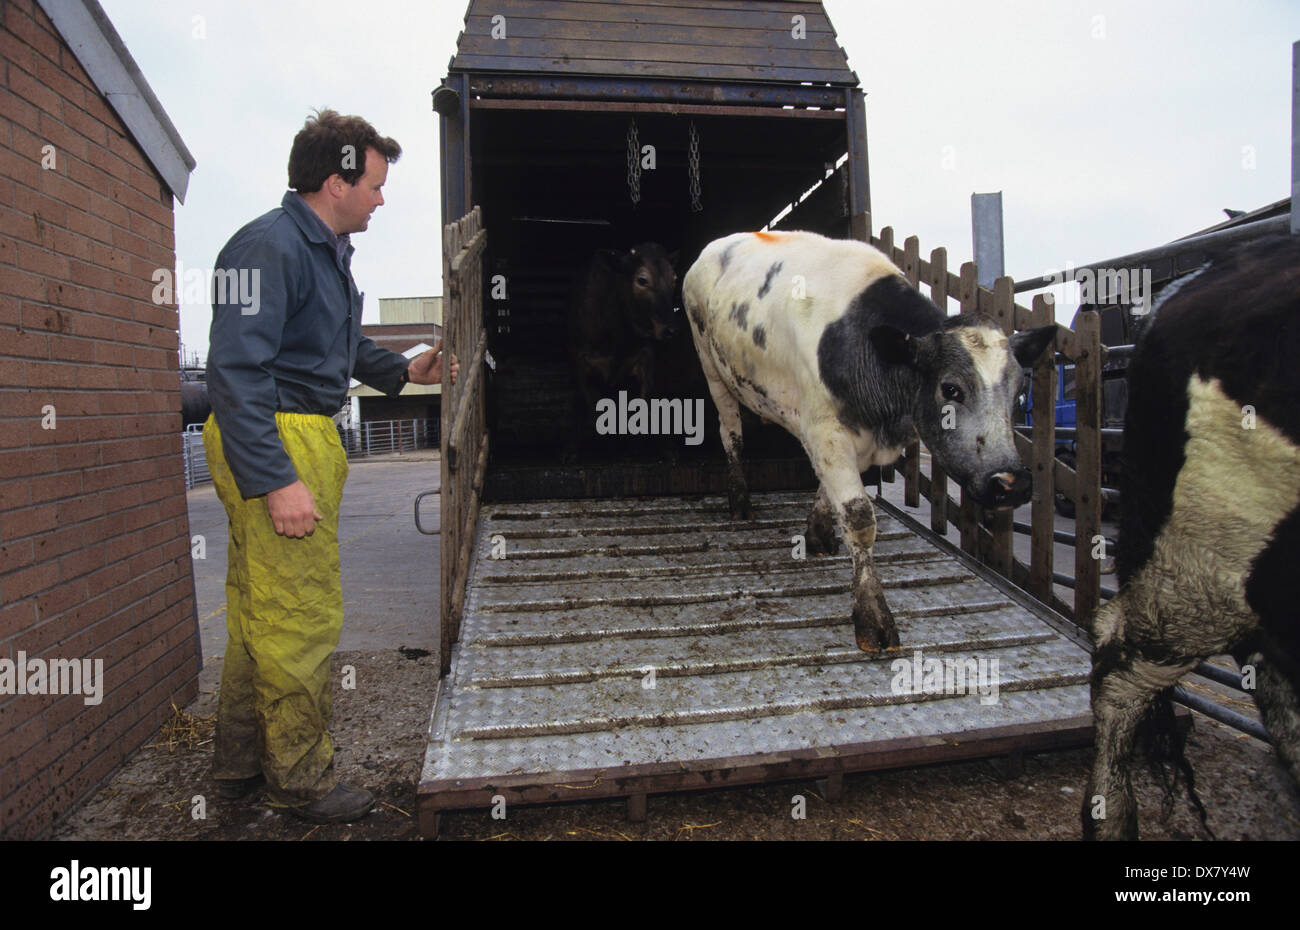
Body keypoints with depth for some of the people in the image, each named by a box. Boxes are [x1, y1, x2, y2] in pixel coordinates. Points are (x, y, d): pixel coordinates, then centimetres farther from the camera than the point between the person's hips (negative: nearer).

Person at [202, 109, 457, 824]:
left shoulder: (328, 250, 17)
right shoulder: (270, 246, -16)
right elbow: (236, 370, -22)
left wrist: (401, 371, 17)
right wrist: (276, 481, -26)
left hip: (305, 437, 11)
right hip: (273, 444, -11)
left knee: (259, 611, 18)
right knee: (301, 616, -2)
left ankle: (239, 764, 33)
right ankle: (300, 781, 15)